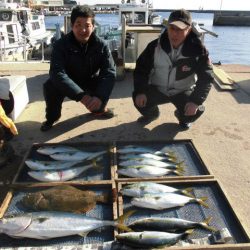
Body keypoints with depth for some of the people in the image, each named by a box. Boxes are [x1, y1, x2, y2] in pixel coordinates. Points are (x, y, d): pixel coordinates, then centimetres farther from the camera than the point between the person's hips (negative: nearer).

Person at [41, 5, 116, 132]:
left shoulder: (101, 45, -19)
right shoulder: (61, 44, -24)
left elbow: (110, 72, -27)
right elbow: (57, 73, -37)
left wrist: (100, 97, -45)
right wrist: (81, 96, -49)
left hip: (91, 82, 2)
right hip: (67, 83, -1)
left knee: (108, 81, -27)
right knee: (50, 86, -30)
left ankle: (99, 108, 7)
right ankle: (52, 117, 2)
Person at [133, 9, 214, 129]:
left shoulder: (197, 49, -19)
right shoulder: (155, 46, -15)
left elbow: (206, 77, -16)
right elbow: (141, 68, -7)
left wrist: (196, 101, -29)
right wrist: (140, 91, -22)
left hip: (183, 92, -1)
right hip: (157, 89, 1)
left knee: (196, 110, -26)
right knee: (138, 99, -22)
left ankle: (183, 118, 15)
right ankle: (151, 113, 16)